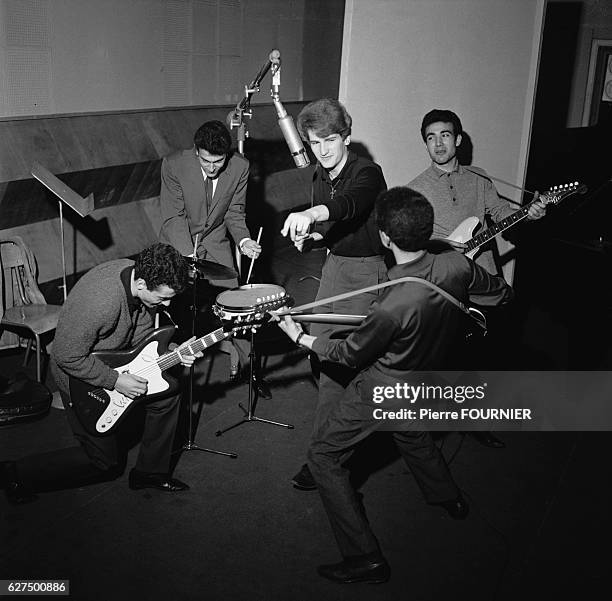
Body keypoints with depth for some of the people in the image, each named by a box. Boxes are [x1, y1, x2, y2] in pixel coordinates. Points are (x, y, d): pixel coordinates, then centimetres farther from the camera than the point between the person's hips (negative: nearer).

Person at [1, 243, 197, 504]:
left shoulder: (141, 275, -14)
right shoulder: (100, 303, -40)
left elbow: (142, 335, 2)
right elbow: (67, 357, -30)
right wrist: (115, 381, -27)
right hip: (81, 377, -7)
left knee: (169, 392, -1)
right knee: (106, 461, 5)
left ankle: (150, 471, 15)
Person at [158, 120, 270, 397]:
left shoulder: (239, 167, -13)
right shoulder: (174, 164, -20)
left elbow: (234, 213, -2)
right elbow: (173, 217, -18)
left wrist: (243, 240, -20)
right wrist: (188, 257, -29)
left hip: (215, 244, 2)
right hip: (178, 244, -1)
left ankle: (243, 364, 18)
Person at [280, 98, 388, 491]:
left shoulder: (367, 173, -19)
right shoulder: (320, 178, 6)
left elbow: (349, 204, -42)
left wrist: (311, 213, -61)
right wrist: (311, 235, -2)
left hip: (367, 270, -8)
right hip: (336, 263, 9)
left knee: (337, 359, -13)